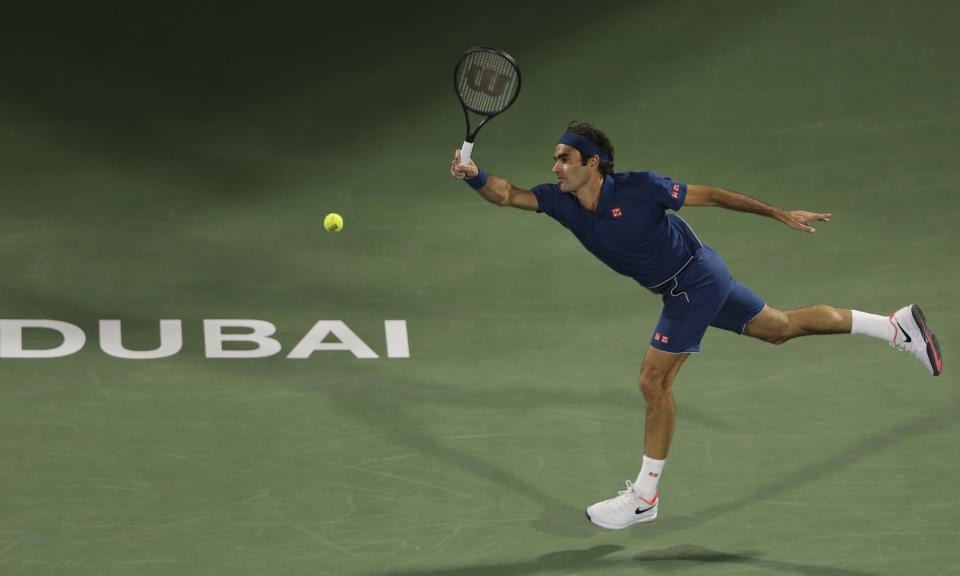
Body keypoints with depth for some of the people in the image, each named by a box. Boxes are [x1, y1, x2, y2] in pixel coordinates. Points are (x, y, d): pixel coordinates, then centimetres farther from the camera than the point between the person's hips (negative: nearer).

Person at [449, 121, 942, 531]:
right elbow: (507, 195, -13)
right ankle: (897, 325, 28)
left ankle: (645, 496, 8)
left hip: (694, 281, -8)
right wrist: (474, 175, -35)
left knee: (654, 382, -5)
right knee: (780, 328, 19)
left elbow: (710, 194, -16)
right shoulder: (561, 201, -7)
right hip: (696, 281, 8)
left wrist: (780, 214, -10)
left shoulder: (639, 188, -25)